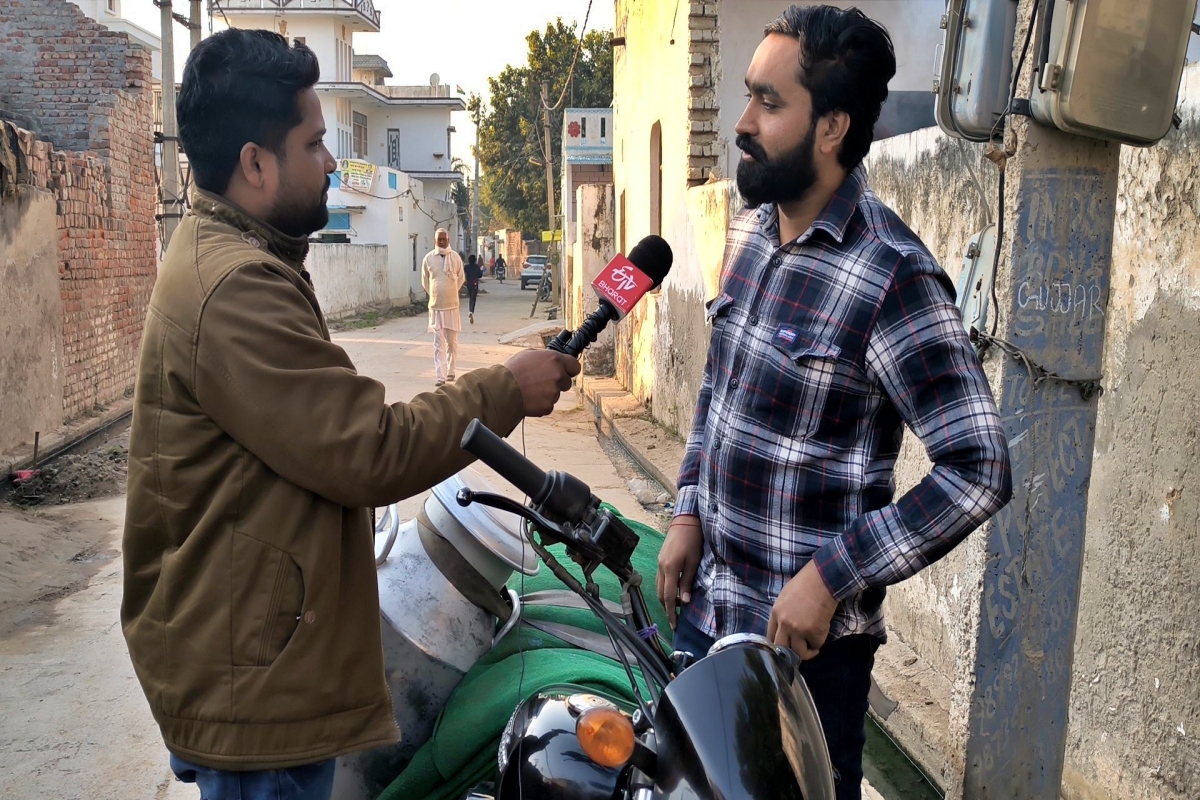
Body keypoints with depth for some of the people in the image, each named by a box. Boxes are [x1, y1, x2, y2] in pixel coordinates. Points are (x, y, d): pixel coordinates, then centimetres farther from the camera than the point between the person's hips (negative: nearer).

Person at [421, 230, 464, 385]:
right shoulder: (428, 258, -3)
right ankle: (440, 376, -5)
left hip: (452, 305, 1)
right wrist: (434, 295, 11)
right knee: (438, 343, -3)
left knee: (452, 341, 10)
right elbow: (425, 281, 9)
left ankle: (450, 371, 24)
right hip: (436, 306, -1)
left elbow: (461, 278, 13)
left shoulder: (455, 257, -1)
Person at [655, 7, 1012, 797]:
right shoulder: (749, 234, 2)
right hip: (708, 603, 7)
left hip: (805, 633, -7)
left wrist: (831, 578, -21)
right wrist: (688, 515, 6)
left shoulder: (891, 277, -21)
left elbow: (979, 469, -21)